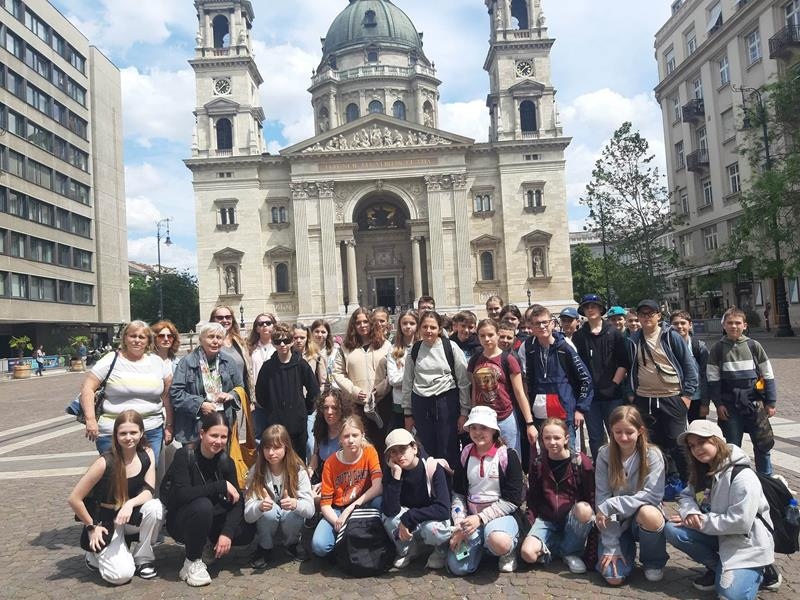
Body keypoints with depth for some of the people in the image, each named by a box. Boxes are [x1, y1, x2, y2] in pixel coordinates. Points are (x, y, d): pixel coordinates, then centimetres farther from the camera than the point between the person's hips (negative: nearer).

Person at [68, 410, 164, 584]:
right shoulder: (106, 462, -22)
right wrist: (92, 527, -8)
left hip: (131, 516, 4)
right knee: (121, 574, -22)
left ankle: (142, 558, -5)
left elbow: (148, 492, -13)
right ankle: (96, 552, 13)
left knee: (155, 507, -31)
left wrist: (130, 504, -33)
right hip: (105, 520, -4)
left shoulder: (147, 454, -9)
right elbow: (74, 499, -15)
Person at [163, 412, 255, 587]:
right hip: (180, 521, -4)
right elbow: (182, 494, -34)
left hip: (210, 519, 4)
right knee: (202, 505, -36)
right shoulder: (184, 456, -20)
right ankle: (192, 562, -14)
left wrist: (227, 533, -28)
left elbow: (237, 501, -14)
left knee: (247, 532, -18)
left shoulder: (226, 462, -8)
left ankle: (211, 544, 11)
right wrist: (222, 485, -31)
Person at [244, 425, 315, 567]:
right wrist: (260, 507, -45)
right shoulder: (256, 472, -16)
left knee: (294, 512, -32)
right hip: (266, 522, 0)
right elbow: (248, 515, -22)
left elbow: (310, 509, -24)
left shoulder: (298, 470, -17)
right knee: (269, 510, -31)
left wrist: (294, 504, -46)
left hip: (290, 520, 0)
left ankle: (291, 543, 1)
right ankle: (265, 548, -2)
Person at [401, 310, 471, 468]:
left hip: (447, 401, -3)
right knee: (427, 452, 9)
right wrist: (407, 413, 10)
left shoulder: (450, 347, -5)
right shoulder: (414, 350, 4)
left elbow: (464, 381, -3)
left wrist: (464, 411, -5)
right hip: (421, 404, 3)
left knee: (447, 454, 1)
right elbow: (407, 383, 11)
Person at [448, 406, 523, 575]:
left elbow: (512, 501, -11)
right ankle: (480, 544, 17)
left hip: (500, 514, -4)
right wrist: (460, 525, -6)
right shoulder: (466, 454, 4)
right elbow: (458, 494, 8)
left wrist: (480, 518, -17)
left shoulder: (507, 455, -8)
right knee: (457, 567, -13)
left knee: (499, 542, -38)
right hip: (471, 515, 4)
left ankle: (509, 549, 0)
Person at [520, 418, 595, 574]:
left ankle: (571, 551, -10)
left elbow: (591, 496, 0)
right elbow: (532, 498, 10)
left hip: (573, 518, -1)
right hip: (546, 519, 1)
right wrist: (533, 521, -1)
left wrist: (589, 517, -14)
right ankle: (563, 545, 4)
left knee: (583, 509, -38)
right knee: (527, 553, -25)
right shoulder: (538, 464, 4)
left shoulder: (580, 461, -4)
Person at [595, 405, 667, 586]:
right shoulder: (604, 455, -8)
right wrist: (611, 546, -16)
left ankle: (653, 562, -4)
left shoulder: (652, 455, -12)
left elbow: (652, 495, -22)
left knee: (648, 513, -36)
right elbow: (602, 499, -12)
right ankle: (627, 548, 17)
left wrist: (610, 506, -25)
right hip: (616, 524, 1)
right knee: (614, 577, -19)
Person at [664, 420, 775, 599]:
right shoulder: (704, 472, 4)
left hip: (746, 543, -7)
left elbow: (741, 522, -27)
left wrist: (701, 522, -20)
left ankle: (755, 571, 8)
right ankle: (717, 568, 3)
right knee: (672, 529, -15)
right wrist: (690, 512, -18)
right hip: (719, 535, 7)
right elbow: (686, 495, 6)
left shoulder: (743, 477, -22)